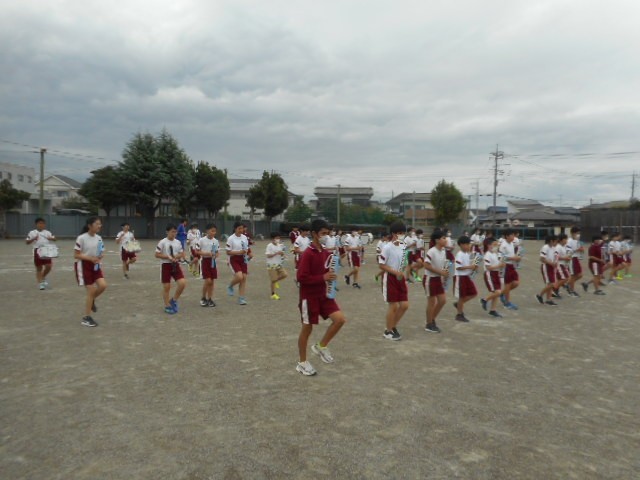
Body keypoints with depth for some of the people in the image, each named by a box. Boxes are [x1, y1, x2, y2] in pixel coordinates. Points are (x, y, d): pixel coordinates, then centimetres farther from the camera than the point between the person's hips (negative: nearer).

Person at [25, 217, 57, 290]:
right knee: (39, 268, 4)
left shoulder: (48, 232, 9)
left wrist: (51, 238, -13)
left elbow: (54, 238, 9)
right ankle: (40, 283, 12)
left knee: (48, 266, -7)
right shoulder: (32, 233, 2)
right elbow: (27, 242, 0)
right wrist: (33, 239, -18)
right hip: (37, 251, -2)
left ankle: (43, 277, 22)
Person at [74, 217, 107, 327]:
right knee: (91, 291, -5)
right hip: (83, 265, -6)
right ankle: (86, 318, 10)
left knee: (103, 285, -11)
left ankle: (92, 300, 22)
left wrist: (100, 257, -10)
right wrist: (90, 258, -25)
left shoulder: (99, 238, 3)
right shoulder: (81, 238, -17)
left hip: (95, 265, 6)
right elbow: (76, 255, -15)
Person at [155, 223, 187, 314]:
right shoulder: (162, 242, -9)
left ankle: (174, 300, 13)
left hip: (176, 265, 4)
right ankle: (167, 306, 18)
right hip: (166, 266, -4)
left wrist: (177, 256, -10)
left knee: (183, 283, -9)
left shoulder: (178, 242, 6)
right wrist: (168, 257, -18)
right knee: (166, 287, 4)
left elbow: (182, 254, 12)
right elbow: (157, 255, -9)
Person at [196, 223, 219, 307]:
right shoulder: (201, 240, -9)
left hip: (213, 261, 5)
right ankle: (203, 298, 9)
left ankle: (210, 299, 17)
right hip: (205, 261, -5)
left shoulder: (216, 241, 4)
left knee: (212, 281, 6)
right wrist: (206, 254, -19)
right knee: (208, 281, -10)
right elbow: (196, 251, -7)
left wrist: (216, 255, -10)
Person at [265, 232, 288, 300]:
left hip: (278, 264, 6)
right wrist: (276, 253, -25)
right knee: (273, 280, 0)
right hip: (271, 265, -6)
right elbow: (268, 255, -18)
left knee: (285, 274, -6)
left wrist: (282, 253, -9)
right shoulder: (269, 246, -13)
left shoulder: (279, 245, 7)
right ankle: (273, 294, 12)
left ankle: (276, 281, 21)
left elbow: (281, 254, 14)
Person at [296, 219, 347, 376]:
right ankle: (302, 363, 21)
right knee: (307, 329, 4)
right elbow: (301, 277, -23)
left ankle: (321, 346, 16)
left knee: (340, 319, -4)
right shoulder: (307, 254, -18)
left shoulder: (326, 253, 6)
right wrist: (323, 277, -25)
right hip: (309, 297, -7)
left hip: (323, 294, 7)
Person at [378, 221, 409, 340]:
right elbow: (381, 265, -16)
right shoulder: (387, 247, -16)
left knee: (404, 305, 6)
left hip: (400, 278, 7)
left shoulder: (403, 246, 6)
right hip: (390, 278, -7)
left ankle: (393, 327, 25)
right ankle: (388, 331, 15)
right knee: (393, 306, -1)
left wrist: (403, 274, 7)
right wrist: (395, 272, -21)